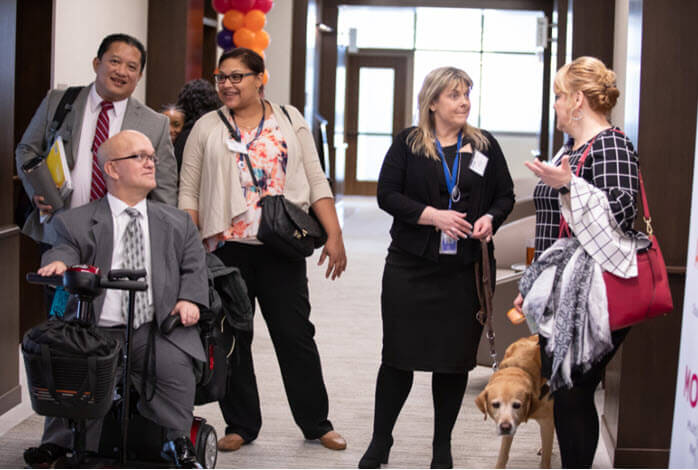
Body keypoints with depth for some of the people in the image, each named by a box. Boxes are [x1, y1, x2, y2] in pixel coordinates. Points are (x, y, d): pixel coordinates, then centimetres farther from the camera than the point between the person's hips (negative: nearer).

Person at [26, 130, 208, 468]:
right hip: (96, 331, 0)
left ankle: (178, 441, -8)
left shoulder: (177, 223, 19)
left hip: (156, 329, 1)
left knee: (174, 363, -30)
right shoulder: (77, 222, 12)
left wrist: (189, 299, -3)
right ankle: (59, 442, -4)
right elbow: (65, 247, -1)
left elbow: (194, 266, 17)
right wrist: (58, 262, -27)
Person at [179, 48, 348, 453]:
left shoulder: (290, 121, 8)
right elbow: (188, 194, 5)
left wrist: (335, 235, -3)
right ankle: (241, 426, 19)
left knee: (296, 334, 2)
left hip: (282, 250, 0)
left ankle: (317, 423, 15)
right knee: (232, 337, 7)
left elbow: (316, 181, 6)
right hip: (227, 248, 1)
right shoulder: (208, 128, 7)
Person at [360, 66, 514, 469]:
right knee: (399, 355, 2)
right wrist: (433, 215, -17)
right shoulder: (408, 143, 2)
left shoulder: (485, 145, 8)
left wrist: (490, 218, -7)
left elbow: (506, 195, 14)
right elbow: (387, 194, -5)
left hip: (466, 270, 2)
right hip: (411, 267, -2)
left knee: (456, 359, 7)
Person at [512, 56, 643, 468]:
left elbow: (621, 214, -23)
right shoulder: (572, 148, 19)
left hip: (589, 299, -10)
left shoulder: (611, 146, -10)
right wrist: (532, 287, 25)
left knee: (573, 396, -7)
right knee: (562, 393, 11)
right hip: (560, 295, 10)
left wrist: (568, 185, -32)